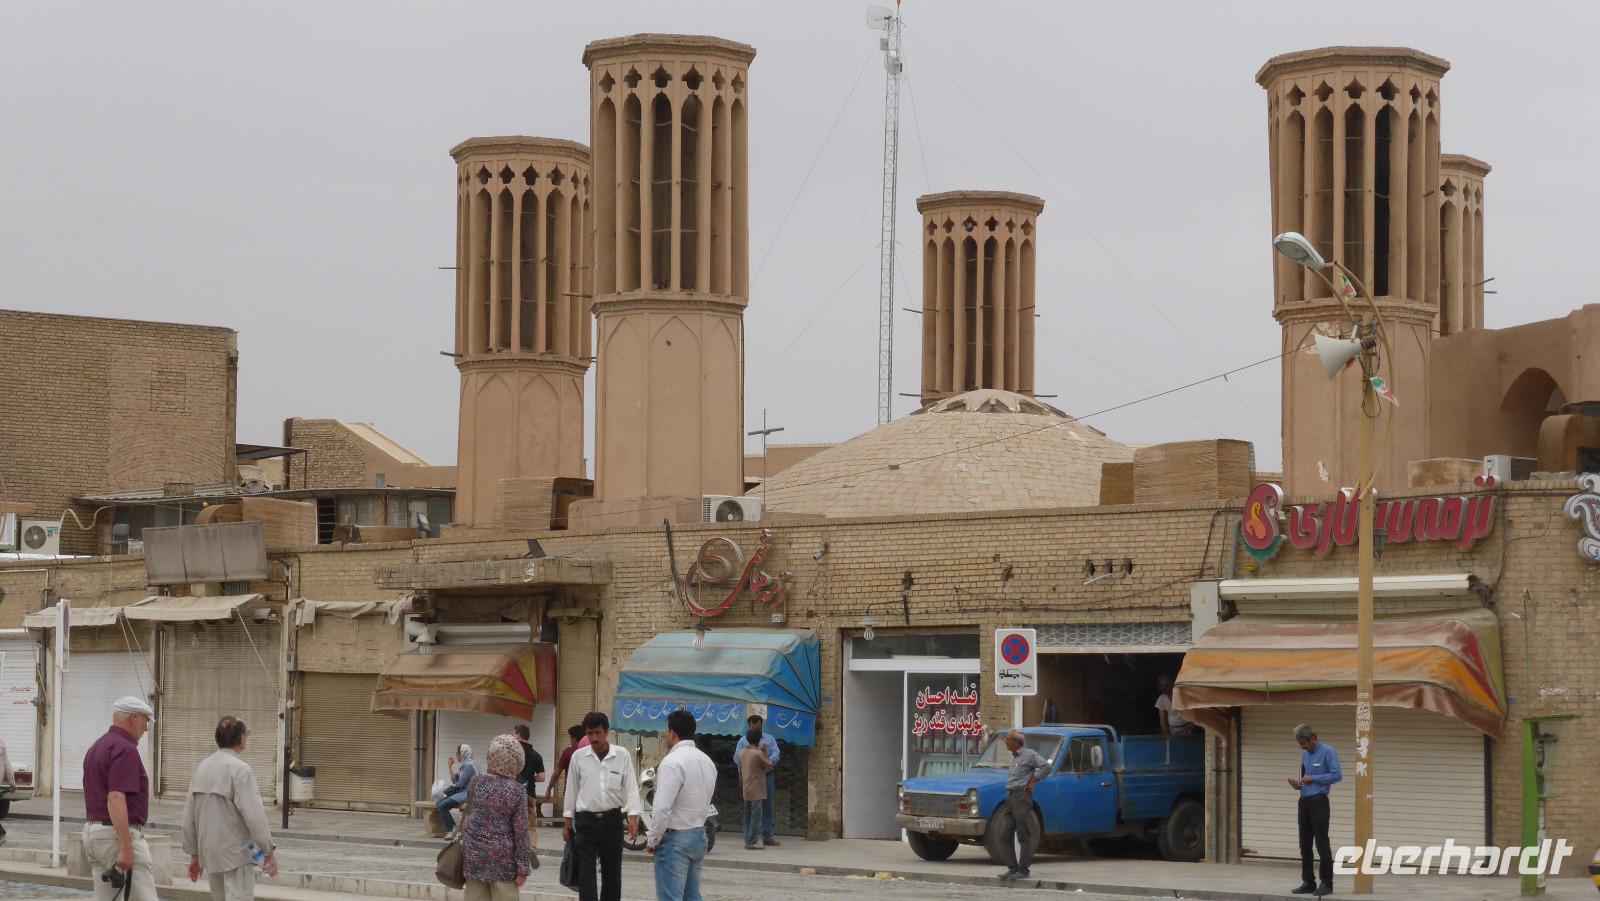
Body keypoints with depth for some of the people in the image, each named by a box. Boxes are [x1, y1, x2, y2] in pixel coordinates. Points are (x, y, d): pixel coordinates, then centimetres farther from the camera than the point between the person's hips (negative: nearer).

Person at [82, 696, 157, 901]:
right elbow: (115, 799, -25)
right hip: (119, 835, -10)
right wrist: (126, 848, -27)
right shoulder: (125, 749, -15)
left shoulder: (97, 747, 16)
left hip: (93, 831, 10)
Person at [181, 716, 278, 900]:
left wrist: (194, 853, 18)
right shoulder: (239, 769, -14)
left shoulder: (203, 767, 8)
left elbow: (188, 815, 11)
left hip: (210, 853, 8)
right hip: (236, 854, -8)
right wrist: (269, 851, -11)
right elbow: (254, 815, -19)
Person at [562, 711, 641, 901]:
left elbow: (631, 788, -2)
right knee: (586, 873, -7)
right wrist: (567, 822, 8)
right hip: (586, 821, 0)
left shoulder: (622, 756, -2)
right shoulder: (578, 756, -1)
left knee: (612, 871, 10)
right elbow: (572, 790, 7)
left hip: (612, 820, 1)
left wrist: (633, 818, -13)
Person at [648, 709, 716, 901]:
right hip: (700, 835, 8)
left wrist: (652, 840, -10)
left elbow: (662, 808, -21)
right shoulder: (707, 761, 11)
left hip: (675, 839, -8)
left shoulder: (672, 762, -16)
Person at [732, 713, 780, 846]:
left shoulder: (770, 739, 12)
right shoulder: (743, 740, 10)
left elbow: (775, 755, 0)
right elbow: (736, 758, 3)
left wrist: (769, 760, -22)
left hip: (767, 776, 1)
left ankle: (767, 837, 6)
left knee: (767, 807, 2)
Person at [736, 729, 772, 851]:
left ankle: (747, 840, 16)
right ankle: (751, 842, -8)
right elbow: (769, 766, -5)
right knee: (756, 816, -5)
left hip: (746, 791, 7)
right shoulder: (758, 753, -16)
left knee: (748, 816, 13)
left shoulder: (742, 753, 7)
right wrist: (765, 752, 1)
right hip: (757, 790, -7)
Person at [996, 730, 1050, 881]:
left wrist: (1032, 781, -10)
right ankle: (1012, 868, 9)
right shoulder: (1014, 757, 20)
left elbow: (1046, 767, -15)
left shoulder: (1029, 754, -6)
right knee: (1005, 836, 5)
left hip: (1021, 797, -9)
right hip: (1010, 799, 9)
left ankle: (1023, 870, -4)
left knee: (1023, 837, -6)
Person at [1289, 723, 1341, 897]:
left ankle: (1326, 883, -3)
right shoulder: (1305, 754, 14)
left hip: (1319, 802, -8)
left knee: (1322, 843, -7)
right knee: (1305, 844, 8)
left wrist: (1313, 778, -15)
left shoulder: (1327, 751, -9)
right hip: (1304, 801, 8)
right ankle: (1308, 882, 14)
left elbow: (1337, 775, -15)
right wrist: (1299, 785, 4)